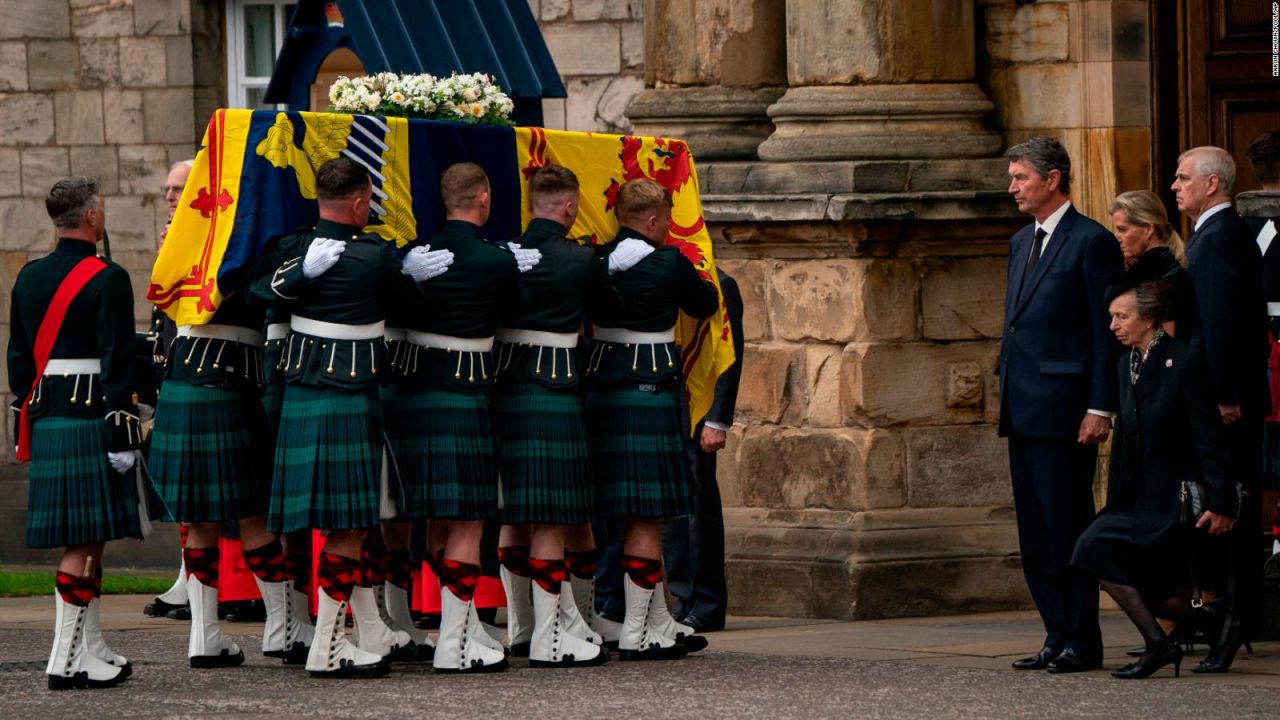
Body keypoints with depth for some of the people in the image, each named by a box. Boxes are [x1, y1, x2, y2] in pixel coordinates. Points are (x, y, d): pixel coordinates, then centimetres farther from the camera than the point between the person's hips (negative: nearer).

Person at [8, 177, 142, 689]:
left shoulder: (28, 278, 11)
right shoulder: (107, 280, -11)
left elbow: (18, 358, 15)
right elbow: (117, 364, -15)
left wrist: (26, 426, 21)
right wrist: (122, 434, -13)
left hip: (46, 422, 8)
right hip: (91, 421, -7)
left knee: (83, 539, 15)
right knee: (85, 542, -6)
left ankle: (91, 650, 21)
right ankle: (66, 661, -9)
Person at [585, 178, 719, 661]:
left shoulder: (596, 261, 3)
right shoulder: (669, 263, -9)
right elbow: (707, 304, 7)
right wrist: (695, 278, 27)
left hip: (601, 386, 6)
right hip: (653, 389, -6)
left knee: (641, 513, 15)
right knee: (648, 515, -3)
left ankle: (660, 624, 23)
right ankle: (636, 634, -4)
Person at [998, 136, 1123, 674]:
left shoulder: (1092, 242, -7)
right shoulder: (1022, 243, 19)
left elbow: (1107, 331, -10)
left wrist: (1100, 407, -15)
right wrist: (1006, 395, 16)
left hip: (1064, 405, -9)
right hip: (1023, 408, 9)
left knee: (1067, 524, -7)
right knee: (1035, 530, 8)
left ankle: (1082, 642, -2)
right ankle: (1058, 637, 13)